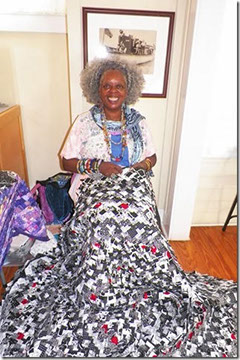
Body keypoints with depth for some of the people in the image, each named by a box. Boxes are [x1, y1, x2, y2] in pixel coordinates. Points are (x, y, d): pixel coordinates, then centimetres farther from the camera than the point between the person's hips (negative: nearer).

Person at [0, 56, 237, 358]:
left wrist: (144, 165, -7)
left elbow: (152, 156, 16)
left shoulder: (138, 122, 9)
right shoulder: (84, 122, 2)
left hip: (134, 193, 2)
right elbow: (67, 162, 2)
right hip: (95, 194, -1)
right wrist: (95, 166, -14)